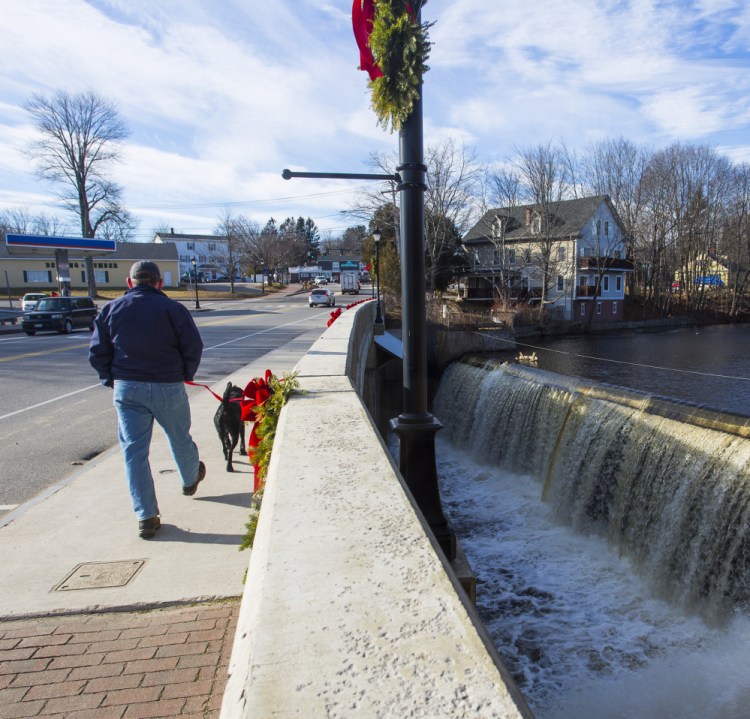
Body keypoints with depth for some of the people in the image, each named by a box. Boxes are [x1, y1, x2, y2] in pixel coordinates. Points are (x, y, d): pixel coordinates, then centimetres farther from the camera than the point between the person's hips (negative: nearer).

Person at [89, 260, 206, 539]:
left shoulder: (110, 309, 3)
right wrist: (185, 375, 8)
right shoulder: (173, 309, -7)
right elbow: (193, 347, -7)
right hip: (169, 387, -1)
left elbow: (97, 352, 4)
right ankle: (191, 479, 46)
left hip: (126, 388, 2)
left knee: (133, 450, 6)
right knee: (180, 439, 20)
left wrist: (111, 379, 15)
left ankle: (146, 516, 6)